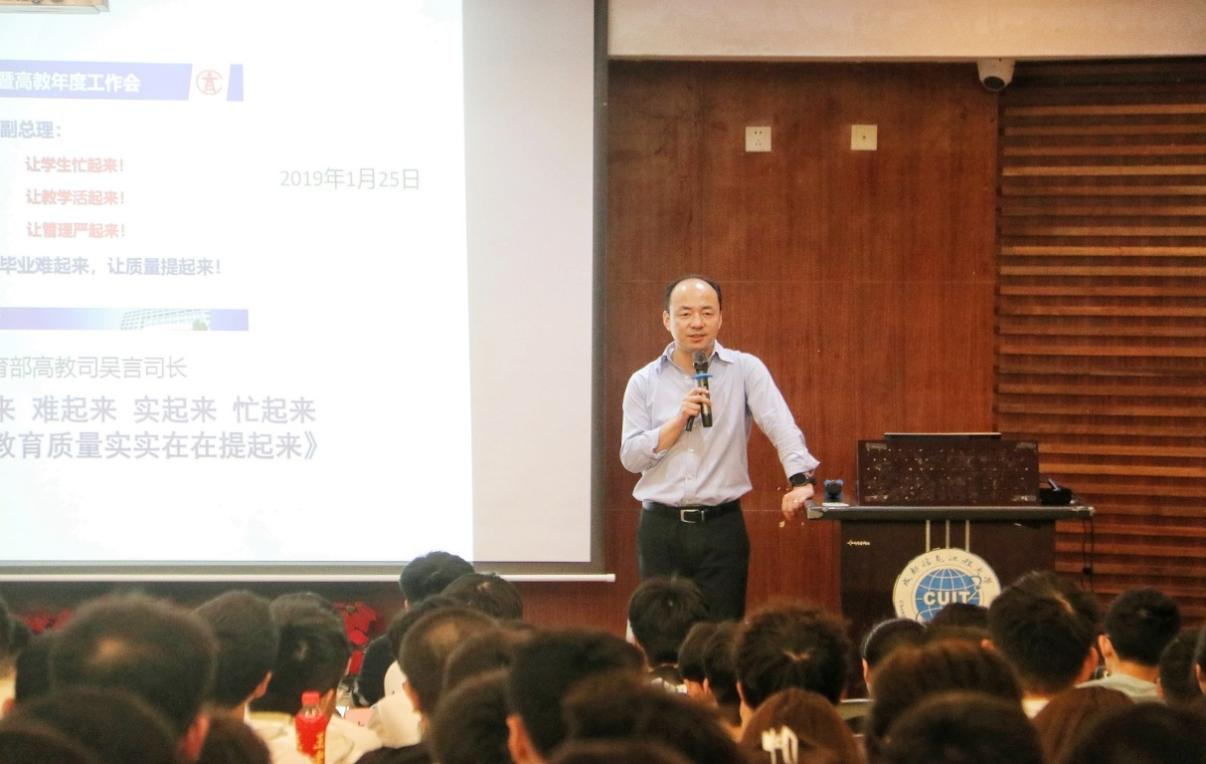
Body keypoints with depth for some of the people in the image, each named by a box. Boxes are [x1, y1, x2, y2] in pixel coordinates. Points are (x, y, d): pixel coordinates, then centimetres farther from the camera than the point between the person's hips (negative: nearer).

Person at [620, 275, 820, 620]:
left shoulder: (745, 369, 2)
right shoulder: (644, 382, 7)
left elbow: (781, 426, -9)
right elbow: (631, 456, 1)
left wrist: (800, 479, -25)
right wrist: (679, 420, -12)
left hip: (722, 526, -1)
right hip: (661, 527, 1)